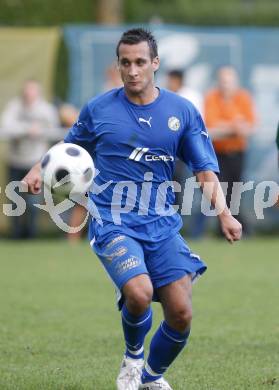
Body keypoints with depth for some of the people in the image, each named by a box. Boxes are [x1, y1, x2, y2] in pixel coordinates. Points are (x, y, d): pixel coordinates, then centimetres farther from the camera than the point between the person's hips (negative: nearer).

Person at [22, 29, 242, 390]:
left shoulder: (182, 111, 4)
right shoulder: (97, 109, 3)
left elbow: (205, 170, 4)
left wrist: (223, 214, -11)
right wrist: (39, 170, -2)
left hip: (161, 224, 2)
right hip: (112, 221, -2)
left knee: (181, 313, -7)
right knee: (139, 292, -28)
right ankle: (132, 357, 5)